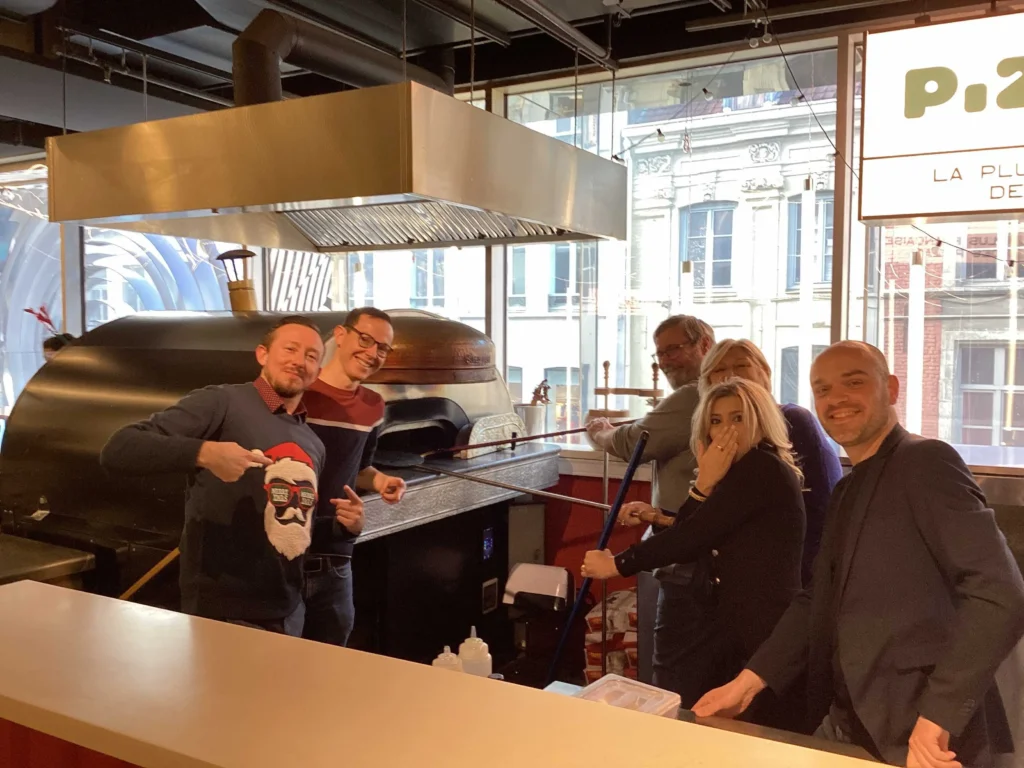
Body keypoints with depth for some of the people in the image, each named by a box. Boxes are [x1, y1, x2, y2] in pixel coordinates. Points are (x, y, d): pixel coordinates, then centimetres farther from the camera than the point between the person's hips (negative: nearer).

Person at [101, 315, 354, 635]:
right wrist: (203, 451, -32)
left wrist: (345, 523, 1)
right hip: (221, 614, -7)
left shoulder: (313, 445, 10)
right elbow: (118, 450, -19)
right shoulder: (222, 403, -12)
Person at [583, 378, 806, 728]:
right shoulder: (741, 474, 16)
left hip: (761, 629, -9)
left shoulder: (763, 468, -13)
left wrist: (617, 565, -11)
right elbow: (693, 537, 6)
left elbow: (694, 536, -18)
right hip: (738, 623, 9)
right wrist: (705, 483, -9)